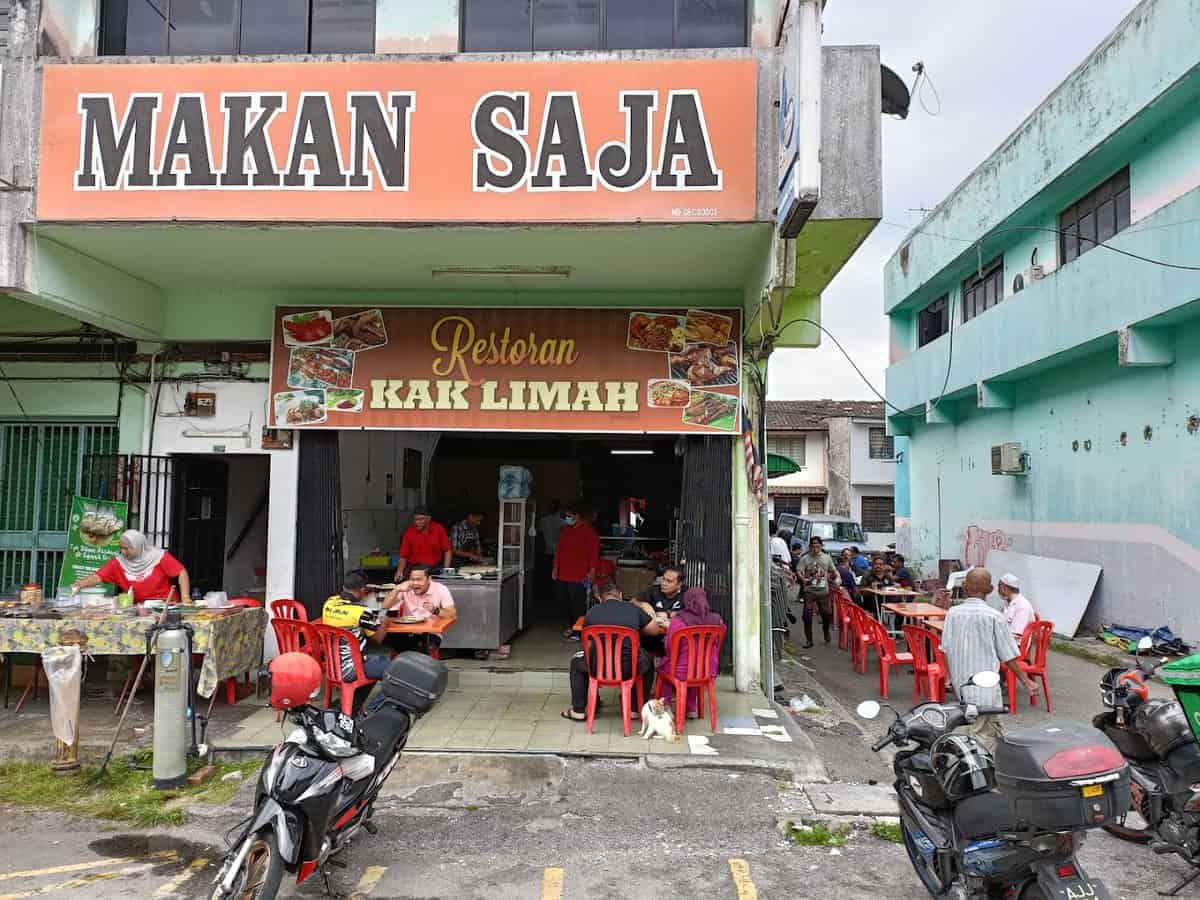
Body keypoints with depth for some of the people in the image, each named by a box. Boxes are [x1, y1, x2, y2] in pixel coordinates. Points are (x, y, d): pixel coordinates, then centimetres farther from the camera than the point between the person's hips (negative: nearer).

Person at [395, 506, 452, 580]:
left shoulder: (438, 529, -4)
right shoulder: (409, 533, -5)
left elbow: (448, 550, 1)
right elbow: (403, 556, -1)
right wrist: (400, 571, -17)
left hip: (435, 570, 0)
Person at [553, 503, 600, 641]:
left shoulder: (588, 531, -7)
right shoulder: (566, 530, 16)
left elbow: (594, 551, -11)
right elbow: (559, 549, 20)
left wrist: (592, 571, -15)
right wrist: (555, 567, 17)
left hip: (578, 577, -8)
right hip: (563, 574, 8)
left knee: (578, 604, -7)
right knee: (563, 601, 11)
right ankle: (570, 626, 27)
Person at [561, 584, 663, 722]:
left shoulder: (591, 612, 8)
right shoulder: (633, 609, 6)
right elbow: (655, 629, 16)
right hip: (630, 669, 0)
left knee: (576, 662, 33)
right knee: (648, 660, 35)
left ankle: (578, 710, 33)